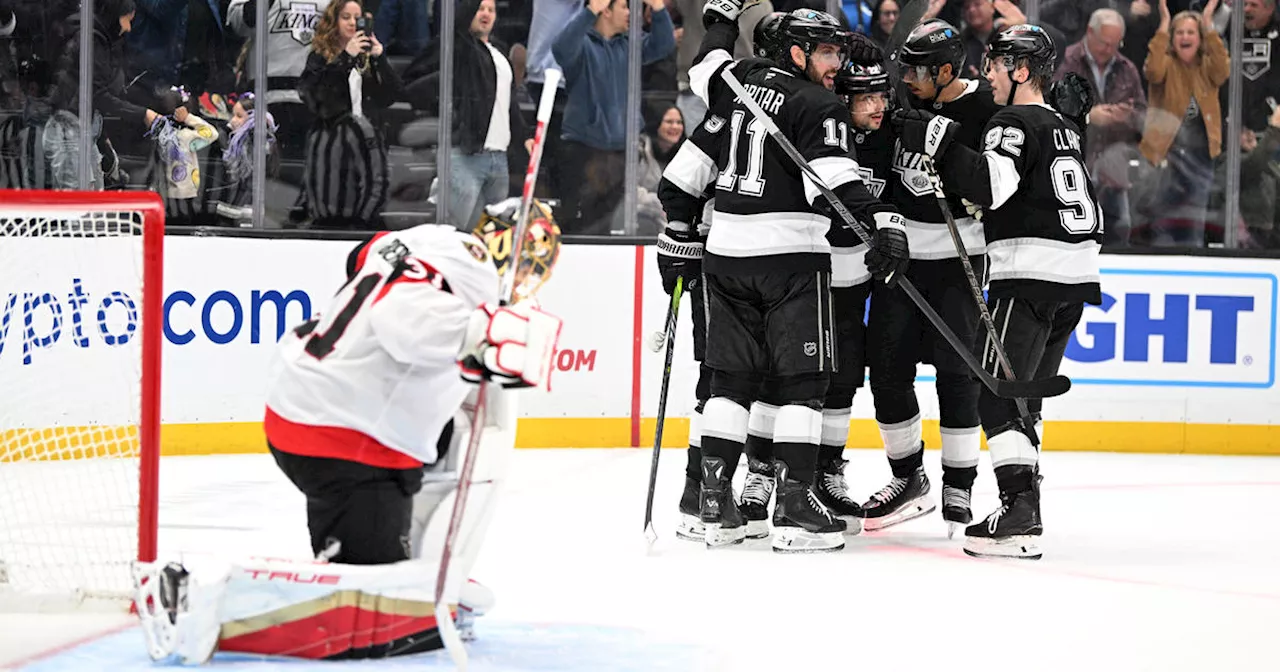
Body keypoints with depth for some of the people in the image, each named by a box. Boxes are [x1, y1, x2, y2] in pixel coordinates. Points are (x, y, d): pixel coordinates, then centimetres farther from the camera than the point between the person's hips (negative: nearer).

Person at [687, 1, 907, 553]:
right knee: (802, 380, -2)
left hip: (726, 248, 7)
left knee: (732, 377, 11)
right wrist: (884, 222, -34)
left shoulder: (745, 79, 10)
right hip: (791, 252, -7)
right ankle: (794, 507, -8)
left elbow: (705, 72, 33)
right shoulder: (819, 107, -9)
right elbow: (835, 177, -24)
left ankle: (714, 502, 8)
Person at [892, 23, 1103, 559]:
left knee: (997, 395, -11)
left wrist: (940, 142, -24)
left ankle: (1019, 513, -22)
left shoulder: (1014, 124, -8)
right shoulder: (1063, 128, 21)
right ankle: (1025, 503, 16)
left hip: (1030, 273, -9)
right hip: (1076, 274, 9)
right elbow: (1087, 210, 25)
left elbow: (992, 185, -25)